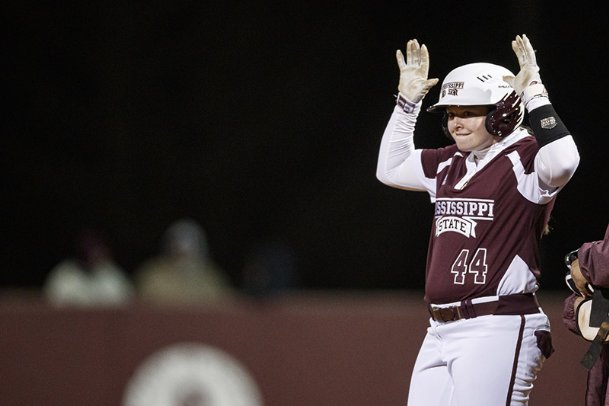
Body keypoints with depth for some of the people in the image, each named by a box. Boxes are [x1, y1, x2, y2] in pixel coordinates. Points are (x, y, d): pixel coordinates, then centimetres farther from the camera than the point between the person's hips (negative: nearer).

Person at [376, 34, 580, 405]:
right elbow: (391, 169, 31)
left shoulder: (523, 159, -7)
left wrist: (535, 94, -23)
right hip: (441, 332, 9)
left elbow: (562, 163, -30)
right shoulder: (451, 163, 16)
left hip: (498, 331, -9)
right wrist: (407, 102, 22)